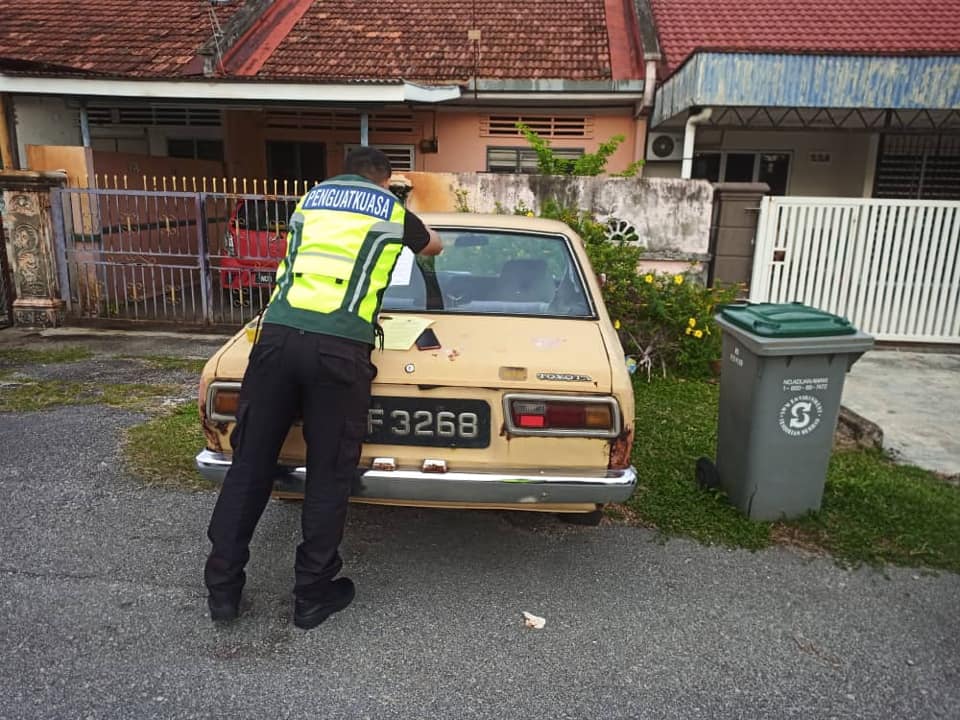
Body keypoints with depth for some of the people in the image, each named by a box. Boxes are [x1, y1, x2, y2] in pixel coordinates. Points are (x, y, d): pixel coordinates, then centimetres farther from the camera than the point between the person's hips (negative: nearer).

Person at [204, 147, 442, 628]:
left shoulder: (311, 198, 24)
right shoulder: (393, 209, 18)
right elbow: (434, 247, 40)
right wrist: (420, 241, 62)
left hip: (278, 333, 3)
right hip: (339, 347, -3)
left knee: (251, 461, 12)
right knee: (329, 473, 8)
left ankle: (222, 588, 22)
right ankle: (312, 595, 20)